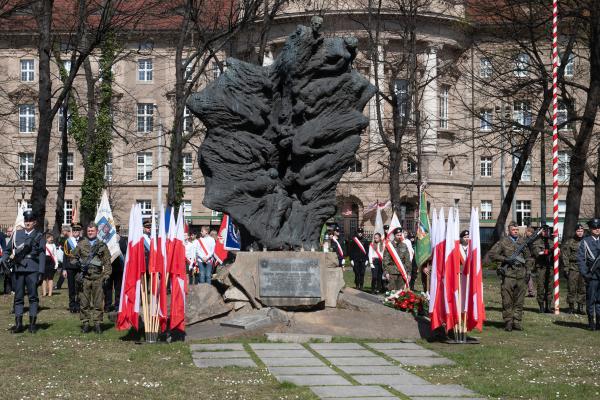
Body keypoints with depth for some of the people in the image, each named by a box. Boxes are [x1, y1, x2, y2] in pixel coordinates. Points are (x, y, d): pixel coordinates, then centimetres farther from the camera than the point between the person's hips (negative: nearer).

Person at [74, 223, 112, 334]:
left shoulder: (102, 246, 9)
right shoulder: (81, 245, 10)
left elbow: (107, 263, 8)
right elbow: (75, 259, 15)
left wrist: (106, 275, -1)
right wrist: (78, 266, -3)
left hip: (98, 278, 0)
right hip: (85, 278, 0)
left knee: (98, 302, 0)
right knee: (85, 302, 2)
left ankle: (97, 323, 6)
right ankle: (85, 323, 8)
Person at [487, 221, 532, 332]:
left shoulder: (523, 242, 14)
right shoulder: (503, 242, 0)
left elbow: (528, 257, 22)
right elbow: (492, 254, -4)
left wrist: (527, 271, 11)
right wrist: (505, 259, -12)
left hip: (521, 275, 4)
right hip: (508, 275, -4)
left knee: (519, 301, 5)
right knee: (507, 301, -4)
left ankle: (517, 322, 11)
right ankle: (508, 323, 2)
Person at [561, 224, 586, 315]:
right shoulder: (569, 242, 1)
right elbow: (564, 256, -1)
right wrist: (566, 268, -8)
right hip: (573, 268, -3)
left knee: (583, 289, 5)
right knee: (572, 289, -4)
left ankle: (580, 307, 12)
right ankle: (571, 307, 4)